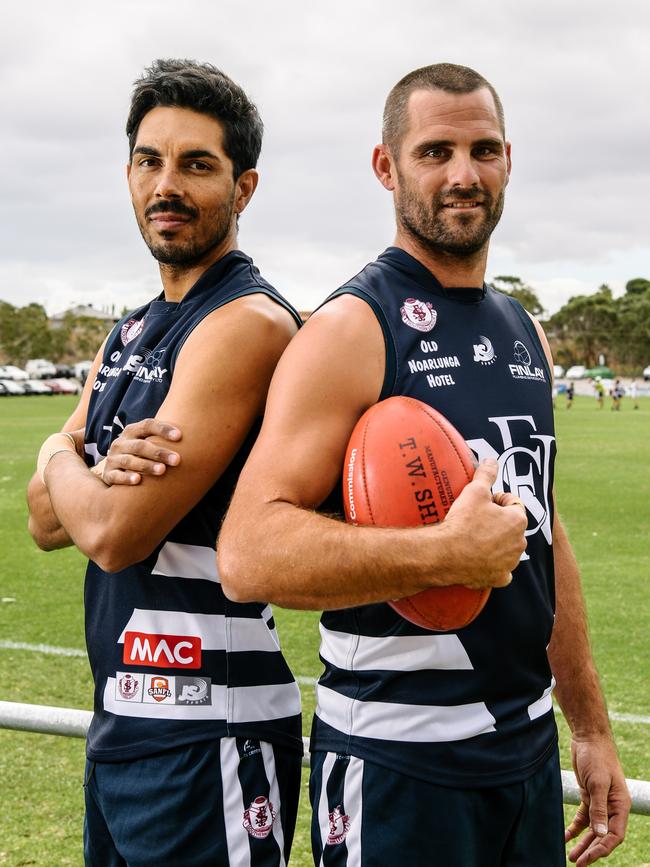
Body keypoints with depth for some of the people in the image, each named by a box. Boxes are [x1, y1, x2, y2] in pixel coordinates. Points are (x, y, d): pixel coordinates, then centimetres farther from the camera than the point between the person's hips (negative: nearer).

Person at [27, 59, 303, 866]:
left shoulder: (249, 322, -16)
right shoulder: (129, 335, 13)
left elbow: (116, 535, -20)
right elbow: (45, 521, 9)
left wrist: (62, 463, 0)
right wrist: (102, 474, -13)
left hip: (205, 736, -9)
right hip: (118, 720, 9)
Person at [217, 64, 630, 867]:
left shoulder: (525, 334, 11)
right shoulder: (351, 330, -13)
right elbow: (248, 556, -22)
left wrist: (591, 728, 17)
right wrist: (446, 553, -30)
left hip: (530, 750, 7)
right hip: (398, 772, -7)